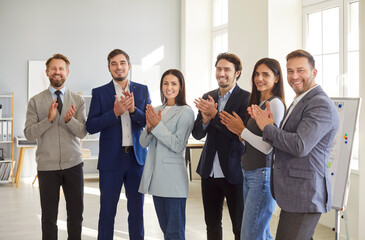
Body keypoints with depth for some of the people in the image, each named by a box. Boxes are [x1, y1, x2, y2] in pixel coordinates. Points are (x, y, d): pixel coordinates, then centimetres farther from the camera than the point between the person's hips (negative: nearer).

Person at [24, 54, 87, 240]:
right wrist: (49, 119, -19)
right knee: (49, 217, 6)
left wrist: (69, 120, -23)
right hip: (47, 166, -1)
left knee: (76, 214, 8)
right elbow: (29, 134, -4)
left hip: (73, 164, 1)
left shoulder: (77, 100, 5)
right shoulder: (35, 101, 2)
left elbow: (82, 132, -3)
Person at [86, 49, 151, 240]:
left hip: (137, 158, 2)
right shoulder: (99, 93, 1)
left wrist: (133, 109, -17)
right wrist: (115, 112, -19)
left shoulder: (142, 90, 7)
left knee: (137, 209, 10)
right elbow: (91, 126, -7)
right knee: (107, 210, 5)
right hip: (111, 159, -2)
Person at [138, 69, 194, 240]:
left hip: (173, 177, -7)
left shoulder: (185, 112, -7)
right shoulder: (156, 111, 13)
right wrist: (149, 127, -9)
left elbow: (177, 145, -14)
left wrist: (158, 125, -16)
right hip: (155, 175, 7)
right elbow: (143, 143, 10)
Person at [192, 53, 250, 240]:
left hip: (233, 173, -6)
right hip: (209, 171, 6)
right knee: (212, 224, 17)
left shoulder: (246, 98, -9)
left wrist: (215, 114, -22)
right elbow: (197, 134, 7)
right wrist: (205, 119, -13)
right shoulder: (208, 98, 9)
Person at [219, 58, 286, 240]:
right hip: (248, 174, 9)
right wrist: (237, 132, 2)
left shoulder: (275, 104, -12)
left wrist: (242, 130, -8)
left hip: (263, 175, -9)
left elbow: (267, 146, -18)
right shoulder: (257, 103, 17)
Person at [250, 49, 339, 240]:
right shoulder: (299, 102, 17)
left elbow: (300, 146, -26)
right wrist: (268, 123, -2)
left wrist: (267, 127, -13)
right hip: (294, 194, 10)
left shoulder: (320, 105, -16)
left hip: (304, 194, -10)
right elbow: (286, 142, 17)